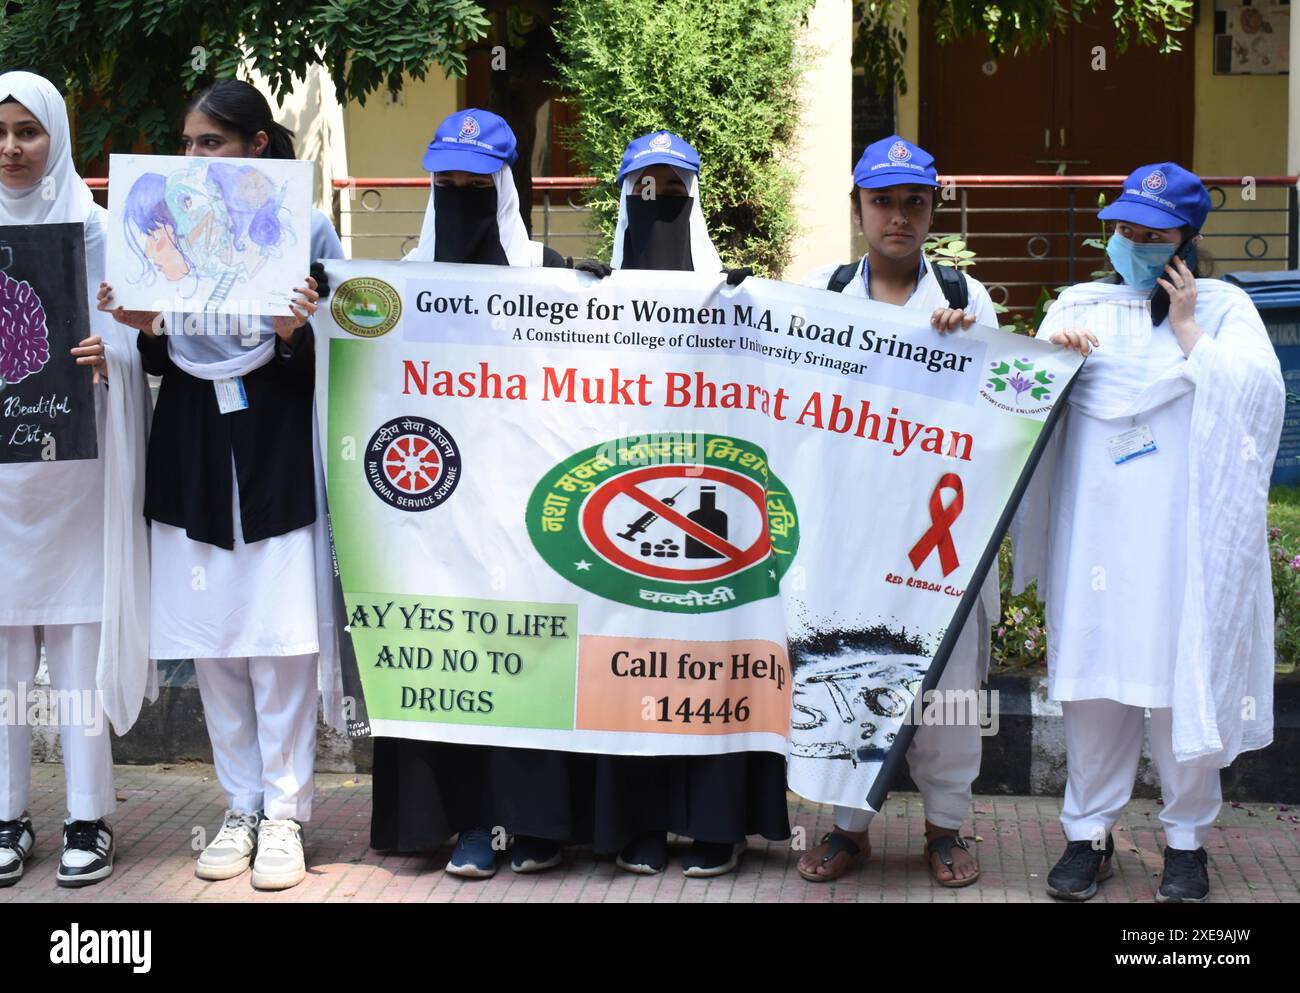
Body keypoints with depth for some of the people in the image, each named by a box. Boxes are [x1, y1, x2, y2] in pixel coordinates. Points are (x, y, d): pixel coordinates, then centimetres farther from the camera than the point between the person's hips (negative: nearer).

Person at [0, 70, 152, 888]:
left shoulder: (93, 227, 3)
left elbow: (125, 335, 0)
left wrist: (105, 355, -21)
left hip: (72, 466, -2)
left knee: (78, 637, -1)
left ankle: (89, 816, 7)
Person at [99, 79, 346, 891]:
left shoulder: (306, 230, -2)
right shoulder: (169, 224, 8)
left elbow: (325, 364, -1)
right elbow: (161, 362, 13)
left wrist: (294, 336, -21)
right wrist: (143, 330, -7)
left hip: (277, 457, -4)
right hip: (192, 457, 4)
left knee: (280, 641, -3)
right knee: (211, 640, 7)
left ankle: (285, 816, 8)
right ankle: (242, 808, 18)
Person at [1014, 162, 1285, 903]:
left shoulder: (1223, 307, 7)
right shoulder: (1080, 306, 14)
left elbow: (1258, 391, -8)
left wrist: (1188, 330, -8)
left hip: (1186, 533, -2)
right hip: (1096, 531, 2)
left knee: (1187, 679, 0)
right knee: (1094, 680, 3)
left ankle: (1187, 838, 12)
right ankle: (1091, 832, 13)